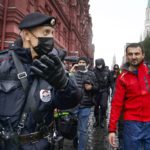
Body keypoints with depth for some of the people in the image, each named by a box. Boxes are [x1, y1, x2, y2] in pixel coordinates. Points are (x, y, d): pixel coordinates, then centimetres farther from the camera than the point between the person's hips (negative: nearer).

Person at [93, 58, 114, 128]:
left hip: (104, 91, -1)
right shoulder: (94, 71, -7)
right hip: (96, 91, 1)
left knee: (103, 106, -6)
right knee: (96, 106, 8)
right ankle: (96, 120, 24)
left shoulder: (107, 71, -5)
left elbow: (111, 81, 2)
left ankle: (102, 120, 11)